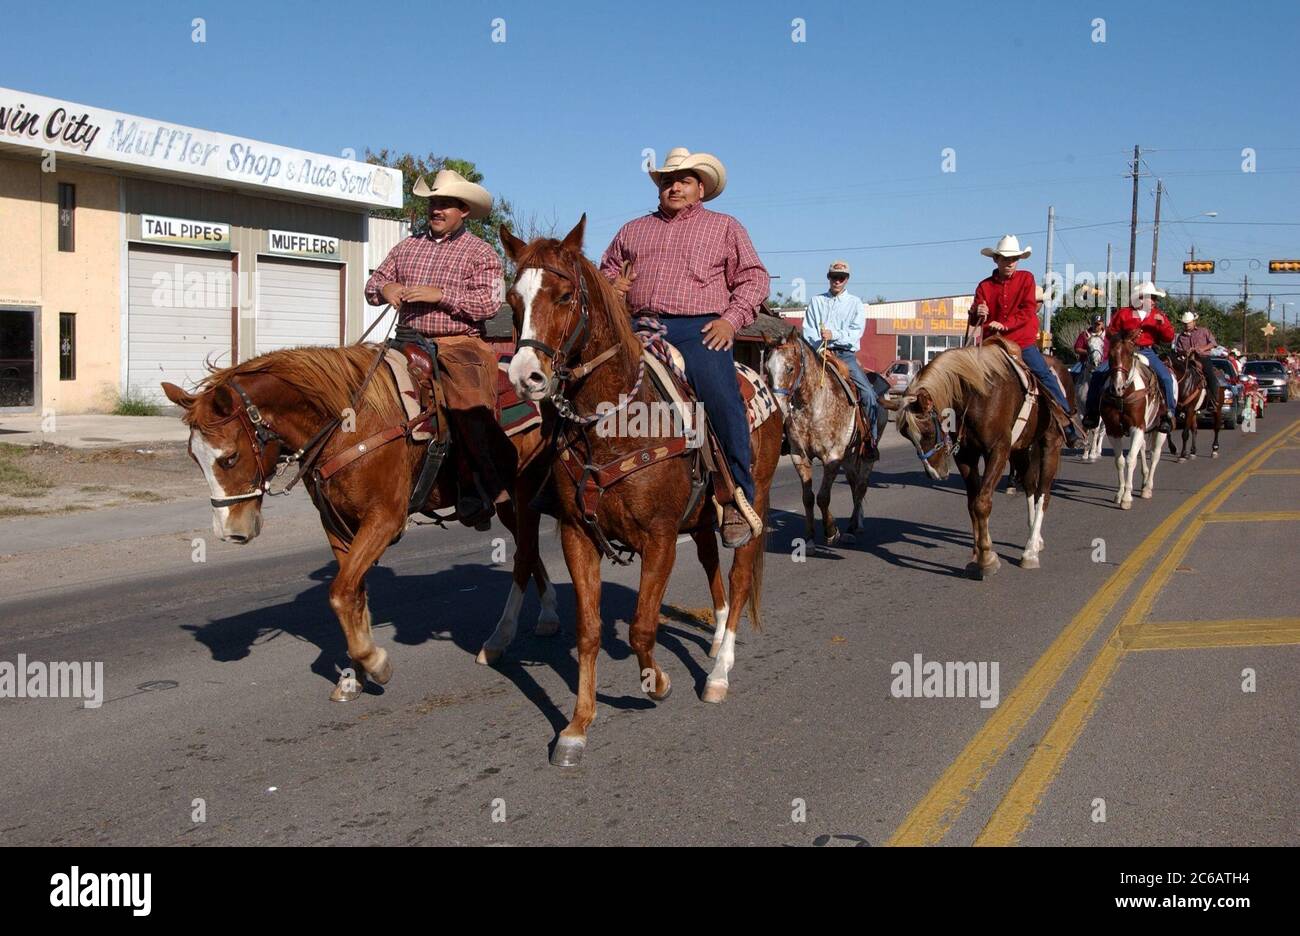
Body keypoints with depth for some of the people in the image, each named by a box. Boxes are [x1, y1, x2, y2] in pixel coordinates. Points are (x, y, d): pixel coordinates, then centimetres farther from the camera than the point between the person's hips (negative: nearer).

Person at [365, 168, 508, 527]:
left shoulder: (480, 253, 3)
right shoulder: (408, 245, 18)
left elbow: (489, 302, -10)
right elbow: (375, 281, 22)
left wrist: (440, 295, -17)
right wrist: (384, 288, -2)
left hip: (459, 344, -5)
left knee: (471, 404, -23)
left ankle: (478, 491, -16)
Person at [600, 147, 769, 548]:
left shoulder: (725, 227, 19)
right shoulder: (633, 230, 27)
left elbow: (753, 277, 12)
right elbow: (606, 271, 32)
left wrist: (731, 319, -5)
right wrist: (611, 286, 6)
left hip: (700, 328, -3)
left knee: (721, 397, -27)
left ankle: (738, 500, -18)